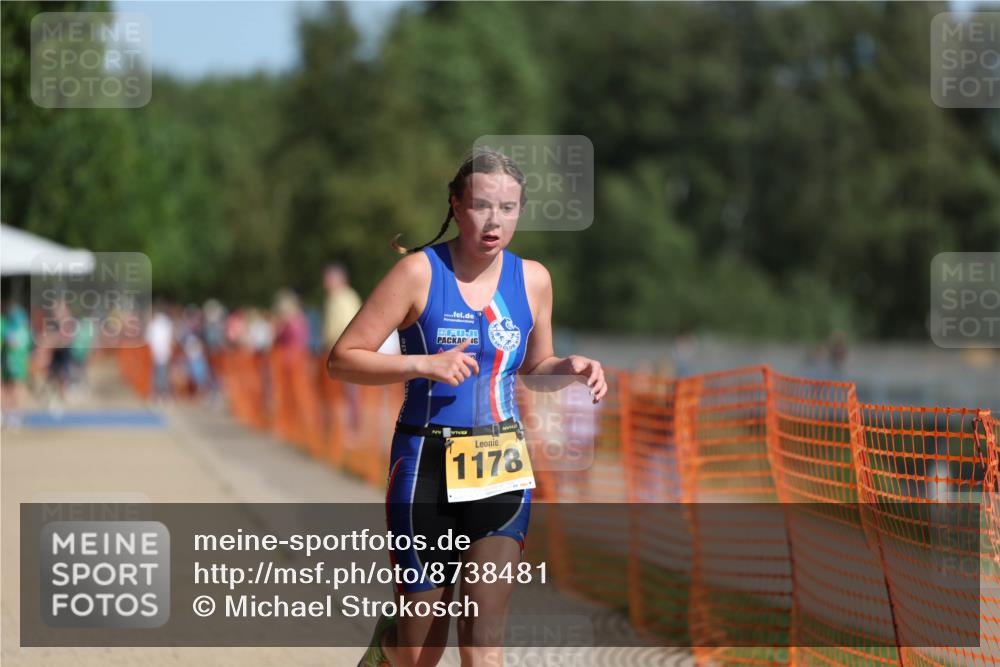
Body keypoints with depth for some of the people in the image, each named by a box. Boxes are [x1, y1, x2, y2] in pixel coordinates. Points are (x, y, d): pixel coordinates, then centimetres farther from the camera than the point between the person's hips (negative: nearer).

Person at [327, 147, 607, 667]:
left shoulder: (532, 279, 4)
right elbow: (342, 359, -9)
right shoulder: (420, 272, -9)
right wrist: (424, 364, -23)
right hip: (426, 464, -3)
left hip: (503, 468, 3)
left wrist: (568, 369, -2)